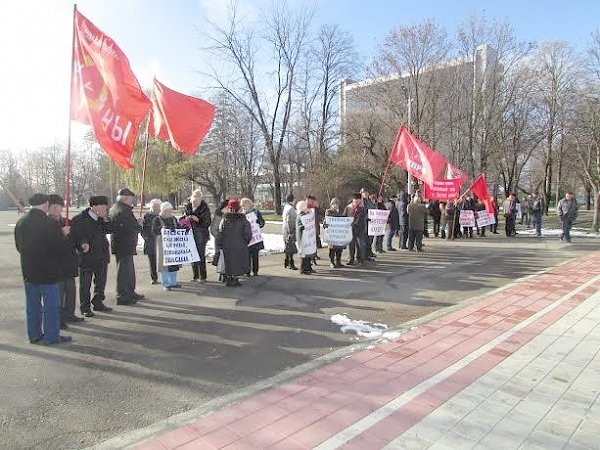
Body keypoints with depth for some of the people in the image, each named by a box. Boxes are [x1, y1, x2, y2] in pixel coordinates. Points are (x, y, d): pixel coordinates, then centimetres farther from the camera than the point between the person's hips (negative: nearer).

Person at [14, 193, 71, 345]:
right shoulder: (50, 224, -19)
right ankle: (51, 336, 10)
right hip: (48, 271, -6)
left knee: (32, 304, 16)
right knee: (51, 305, 4)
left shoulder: (21, 223, 3)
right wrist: (63, 234, 1)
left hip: (28, 271, 7)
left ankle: (34, 335, 25)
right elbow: (59, 248, -15)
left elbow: (18, 246, 11)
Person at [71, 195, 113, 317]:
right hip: (86, 256, -6)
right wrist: (83, 243, -31)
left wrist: (105, 220, -8)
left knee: (101, 281, 15)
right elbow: (77, 235, -15)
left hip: (101, 256, 6)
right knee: (85, 283, 5)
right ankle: (85, 307, 17)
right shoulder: (80, 219, -13)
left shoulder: (100, 219, 5)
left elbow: (108, 230, 5)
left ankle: (98, 303, 30)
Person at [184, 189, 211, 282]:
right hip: (190, 234, 5)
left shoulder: (204, 208, -7)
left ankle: (202, 276, 6)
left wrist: (198, 219, -21)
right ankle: (195, 275, 21)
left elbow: (207, 222, -7)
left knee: (201, 256, -5)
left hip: (201, 235, -4)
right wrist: (187, 218, -5)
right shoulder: (187, 207, 5)